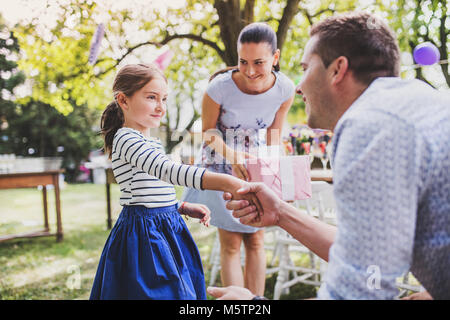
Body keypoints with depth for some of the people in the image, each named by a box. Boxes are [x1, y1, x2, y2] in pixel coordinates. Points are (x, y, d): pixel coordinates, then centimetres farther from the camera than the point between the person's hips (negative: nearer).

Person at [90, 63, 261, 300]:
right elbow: (168, 170, -33)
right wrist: (225, 182, -43)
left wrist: (182, 208, 6)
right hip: (143, 234, -9)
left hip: (165, 232, 9)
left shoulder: (149, 143, 15)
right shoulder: (126, 139, -16)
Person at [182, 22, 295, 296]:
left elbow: (274, 134, -3)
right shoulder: (219, 87, -28)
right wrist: (233, 157, -30)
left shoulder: (285, 90, -18)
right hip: (223, 165, -3)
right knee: (231, 244, 1)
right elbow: (208, 131, -14)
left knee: (256, 240, 8)